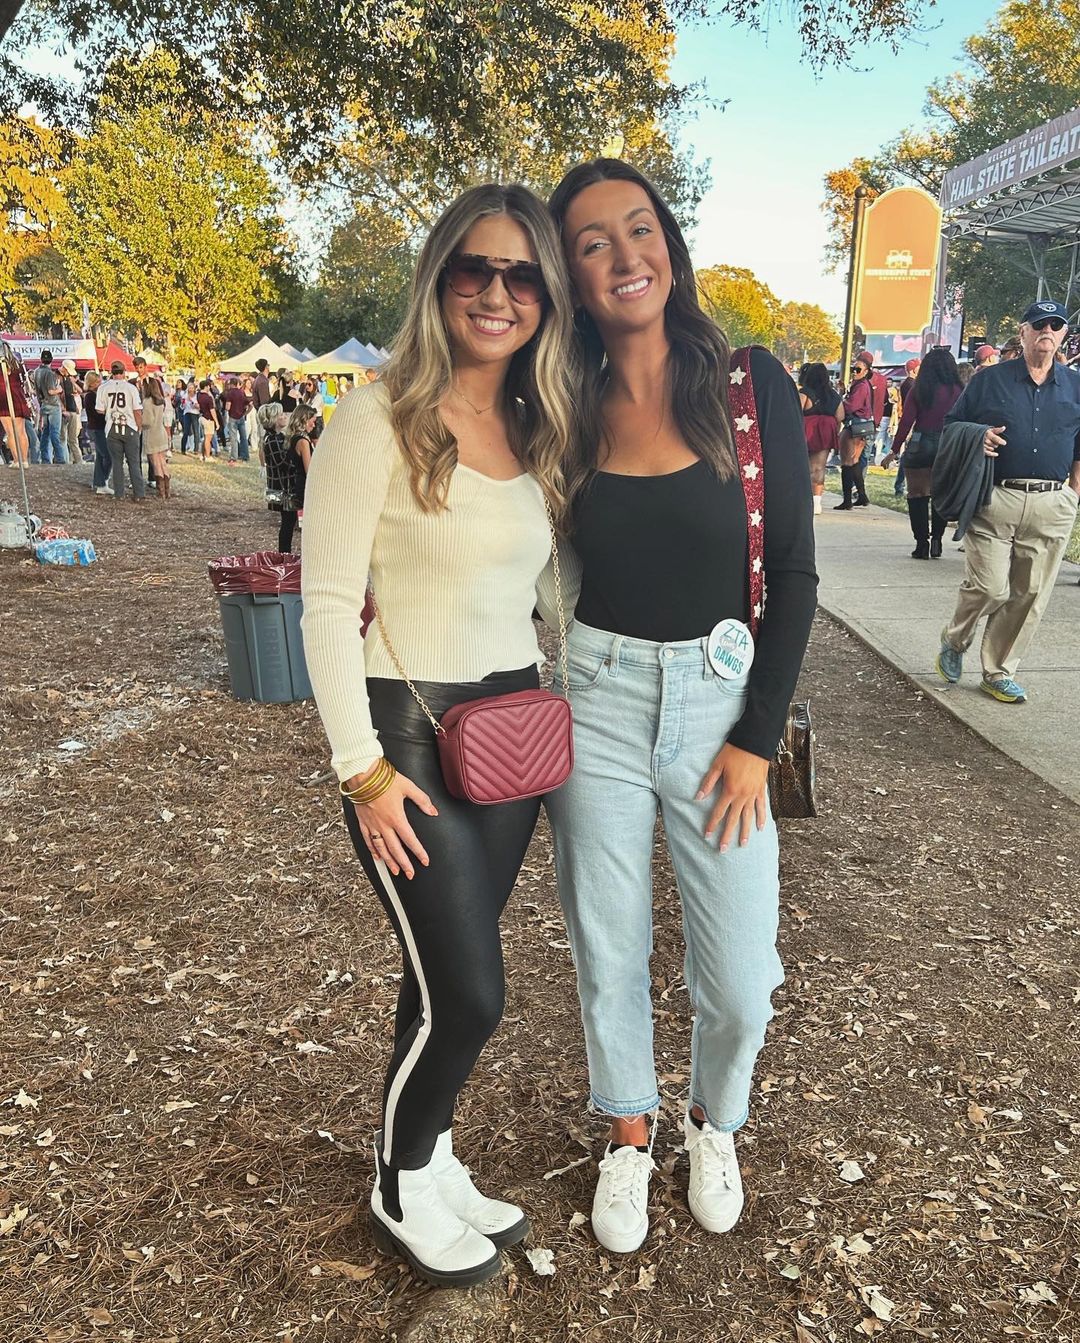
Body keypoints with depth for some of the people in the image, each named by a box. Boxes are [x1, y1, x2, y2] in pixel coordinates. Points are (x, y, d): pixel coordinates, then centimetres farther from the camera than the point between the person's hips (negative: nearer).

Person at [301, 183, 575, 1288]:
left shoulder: (538, 430, 9)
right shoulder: (379, 420, -12)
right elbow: (327, 603, -13)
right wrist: (362, 769, -14)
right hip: (409, 729, -6)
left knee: (451, 980, 16)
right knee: (466, 992, 0)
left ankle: (433, 1165, 39)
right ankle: (400, 1188, 30)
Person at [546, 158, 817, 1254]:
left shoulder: (751, 384, -5)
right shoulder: (565, 410, -1)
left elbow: (792, 573, -4)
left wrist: (757, 739, -6)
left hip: (720, 702, -1)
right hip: (595, 700, 1)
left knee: (739, 984, 5)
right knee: (606, 954, 14)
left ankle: (714, 1124, 40)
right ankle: (627, 1136, 42)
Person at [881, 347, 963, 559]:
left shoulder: (918, 390, -1)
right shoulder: (958, 391, 0)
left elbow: (906, 421, -5)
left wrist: (895, 450, -2)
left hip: (920, 445, -1)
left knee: (917, 494, 7)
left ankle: (922, 543, 4)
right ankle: (936, 540, 12)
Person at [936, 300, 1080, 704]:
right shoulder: (990, 379, 7)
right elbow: (952, 424, 10)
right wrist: (976, 436, -11)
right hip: (995, 500, -3)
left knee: (1030, 595, 4)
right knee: (988, 587, -9)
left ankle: (999, 673, 16)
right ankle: (954, 642, 19)